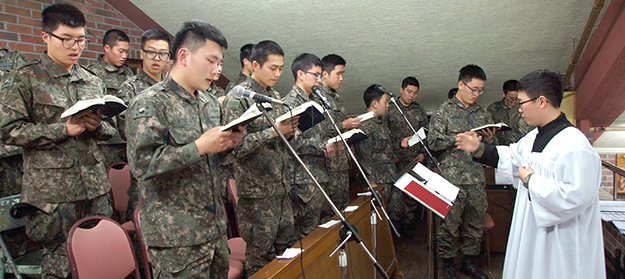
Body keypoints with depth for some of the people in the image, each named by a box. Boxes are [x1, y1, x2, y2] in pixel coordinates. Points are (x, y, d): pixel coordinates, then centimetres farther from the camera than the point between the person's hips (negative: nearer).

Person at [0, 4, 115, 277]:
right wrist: (63, 129, -16)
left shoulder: (92, 81, 12)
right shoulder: (23, 79, -2)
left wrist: (97, 126, -7)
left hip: (96, 185, 5)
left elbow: (110, 130, 16)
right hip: (52, 191, -4)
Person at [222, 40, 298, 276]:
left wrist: (290, 130, 0)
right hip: (257, 191, -7)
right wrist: (273, 132, -23)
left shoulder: (275, 96, 14)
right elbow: (234, 145, -19)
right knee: (260, 257, 5)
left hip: (282, 187, 7)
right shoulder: (237, 97, -10)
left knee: (286, 246, 15)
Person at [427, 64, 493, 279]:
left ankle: (469, 261, 27)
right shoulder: (444, 111, -1)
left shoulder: (482, 113, 14)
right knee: (450, 223, 0)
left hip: (477, 178, 5)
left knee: (476, 221, 11)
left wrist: (489, 139, -2)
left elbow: (492, 145, 21)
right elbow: (433, 142, -9)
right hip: (452, 178, -5)